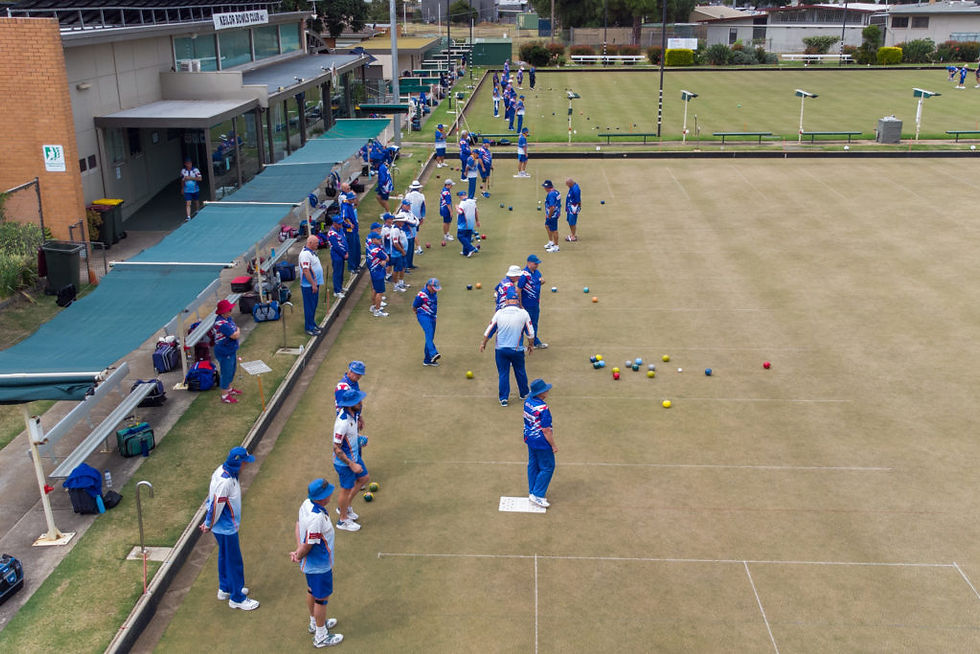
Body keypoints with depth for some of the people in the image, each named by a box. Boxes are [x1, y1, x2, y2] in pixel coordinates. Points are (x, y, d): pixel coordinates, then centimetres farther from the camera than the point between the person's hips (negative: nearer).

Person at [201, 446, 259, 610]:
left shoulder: (222, 470, -2)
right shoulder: (225, 481, -33)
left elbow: (211, 499, 8)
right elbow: (216, 505, -25)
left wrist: (208, 522, 14)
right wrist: (208, 525, -9)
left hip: (226, 527, 9)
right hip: (226, 528, -9)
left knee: (225, 558, 24)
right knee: (234, 562, 5)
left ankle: (225, 589, 42)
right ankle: (237, 598, 19)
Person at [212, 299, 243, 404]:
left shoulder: (228, 318, 1)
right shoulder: (221, 324, -30)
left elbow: (236, 335, 16)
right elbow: (235, 335, -28)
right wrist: (238, 330, -10)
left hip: (231, 350, 10)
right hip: (225, 353, -10)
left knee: (232, 371, 25)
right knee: (226, 374, 3)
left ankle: (229, 389, 45)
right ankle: (224, 396, 18)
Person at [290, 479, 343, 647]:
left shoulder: (306, 504, -9)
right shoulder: (317, 518, -37)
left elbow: (298, 524, 2)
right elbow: (308, 545, -29)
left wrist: (298, 550, -5)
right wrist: (299, 555, -9)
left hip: (310, 563, 9)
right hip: (320, 564, -9)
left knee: (312, 591, 27)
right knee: (321, 598, 10)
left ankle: (315, 623, 50)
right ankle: (320, 636, 28)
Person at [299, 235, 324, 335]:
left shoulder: (312, 252, 11)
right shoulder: (305, 254, -21)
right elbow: (306, 271, -25)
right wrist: (313, 284, -23)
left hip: (314, 283, 10)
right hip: (308, 285, -10)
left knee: (314, 305, 18)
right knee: (309, 307, -1)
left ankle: (312, 324, 30)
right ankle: (309, 328, 7)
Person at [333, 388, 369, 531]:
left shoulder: (353, 414, -6)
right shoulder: (342, 423, -35)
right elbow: (337, 449, -28)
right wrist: (351, 465, -25)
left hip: (354, 456, 9)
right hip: (344, 462, -9)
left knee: (364, 478, 24)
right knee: (347, 489, 9)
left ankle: (345, 507, 40)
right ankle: (343, 520, 32)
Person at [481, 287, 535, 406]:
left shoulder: (499, 313, -7)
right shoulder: (523, 314, -9)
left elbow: (488, 331, 2)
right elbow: (530, 333, -1)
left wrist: (483, 343, 18)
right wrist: (531, 345, 16)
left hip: (501, 350, 0)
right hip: (517, 350, 0)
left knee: (503, 373, 11)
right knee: (520, 372, 19)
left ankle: (503, 398, 14)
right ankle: (524, 393, 36)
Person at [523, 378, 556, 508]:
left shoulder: (528, 401, -3)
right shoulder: (543, 408, -28)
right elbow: (546, 430, -23)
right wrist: (553, 445, -12)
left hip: (530, 438, 8)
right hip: (541, 442, -8)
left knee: (533, 465, 20)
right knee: (547, 467, 6)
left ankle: (532, 492, 32)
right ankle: (537, 495, 8)